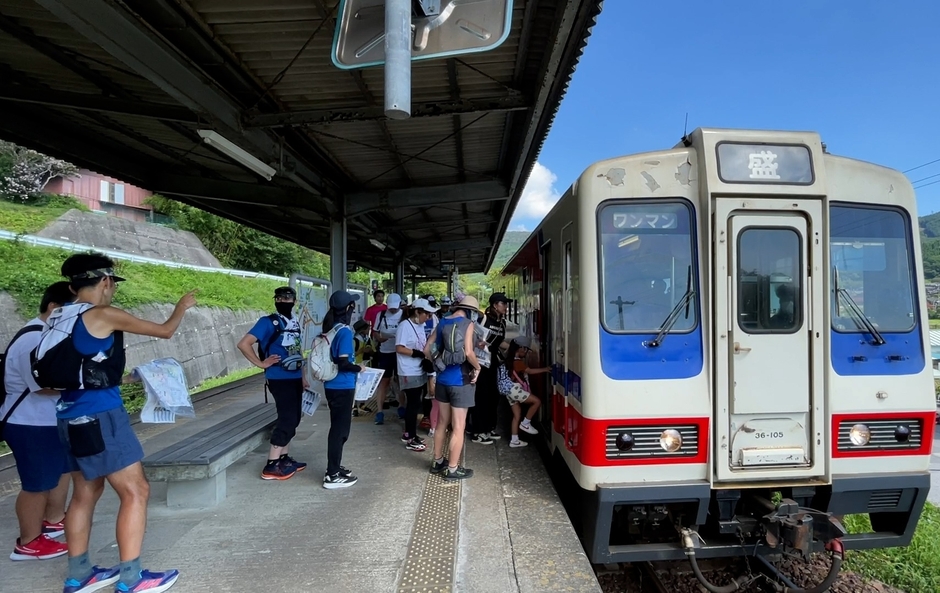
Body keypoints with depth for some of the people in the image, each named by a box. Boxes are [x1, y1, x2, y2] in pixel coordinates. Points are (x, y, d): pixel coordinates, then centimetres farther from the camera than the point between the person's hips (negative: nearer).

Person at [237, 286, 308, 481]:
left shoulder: (295, 322, 11)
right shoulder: (268, 322, -12)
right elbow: (243, 344, -19)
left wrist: (302, 377, 17)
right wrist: (261, 363, -15)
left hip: (295, 379, 8)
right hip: (280, 380, -8)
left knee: (292, 419, 13)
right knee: (286, 419, -9)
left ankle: (284, 458, 25)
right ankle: (271, 466, -1)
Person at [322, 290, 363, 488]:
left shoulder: (329, 329, 8)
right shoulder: (345, 331, -19)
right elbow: (343, 363, -24)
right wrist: (359, 368, -8)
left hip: (332, 385, 9)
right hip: (342, 387, -9)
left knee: (338, 427, 19)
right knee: (340, 429, 0)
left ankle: (334, 467, 29)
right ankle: (333, 475, 7)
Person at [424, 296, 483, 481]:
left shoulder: (443, 322, 9)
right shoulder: (467, 324, -10)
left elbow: (427, 349, 9)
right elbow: (468, 352, -23)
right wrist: (477, 367, -7)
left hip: (443, 378, 7)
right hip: (460, 380, -7)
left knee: (442, 422, 19)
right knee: (458, 427, 4)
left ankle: (438, 462, 30)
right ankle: (453, 469, 12)